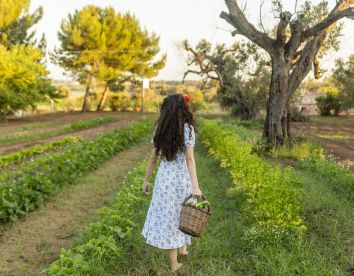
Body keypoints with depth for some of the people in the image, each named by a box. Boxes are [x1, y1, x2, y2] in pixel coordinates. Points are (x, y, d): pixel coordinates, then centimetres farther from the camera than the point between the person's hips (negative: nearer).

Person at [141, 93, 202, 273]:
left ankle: (174, 263, 15)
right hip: (182, 177, -2)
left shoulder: (160, 128, 2)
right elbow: (189, 158, -14)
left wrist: (146, 180, 13)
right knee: (182, 212, 22)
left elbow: (153, 157, 4)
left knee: (167, 216, 8)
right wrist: (195, 186, -17)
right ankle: (183, 247, 38)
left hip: (164, 177, 2)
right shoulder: (187, 128, -7)